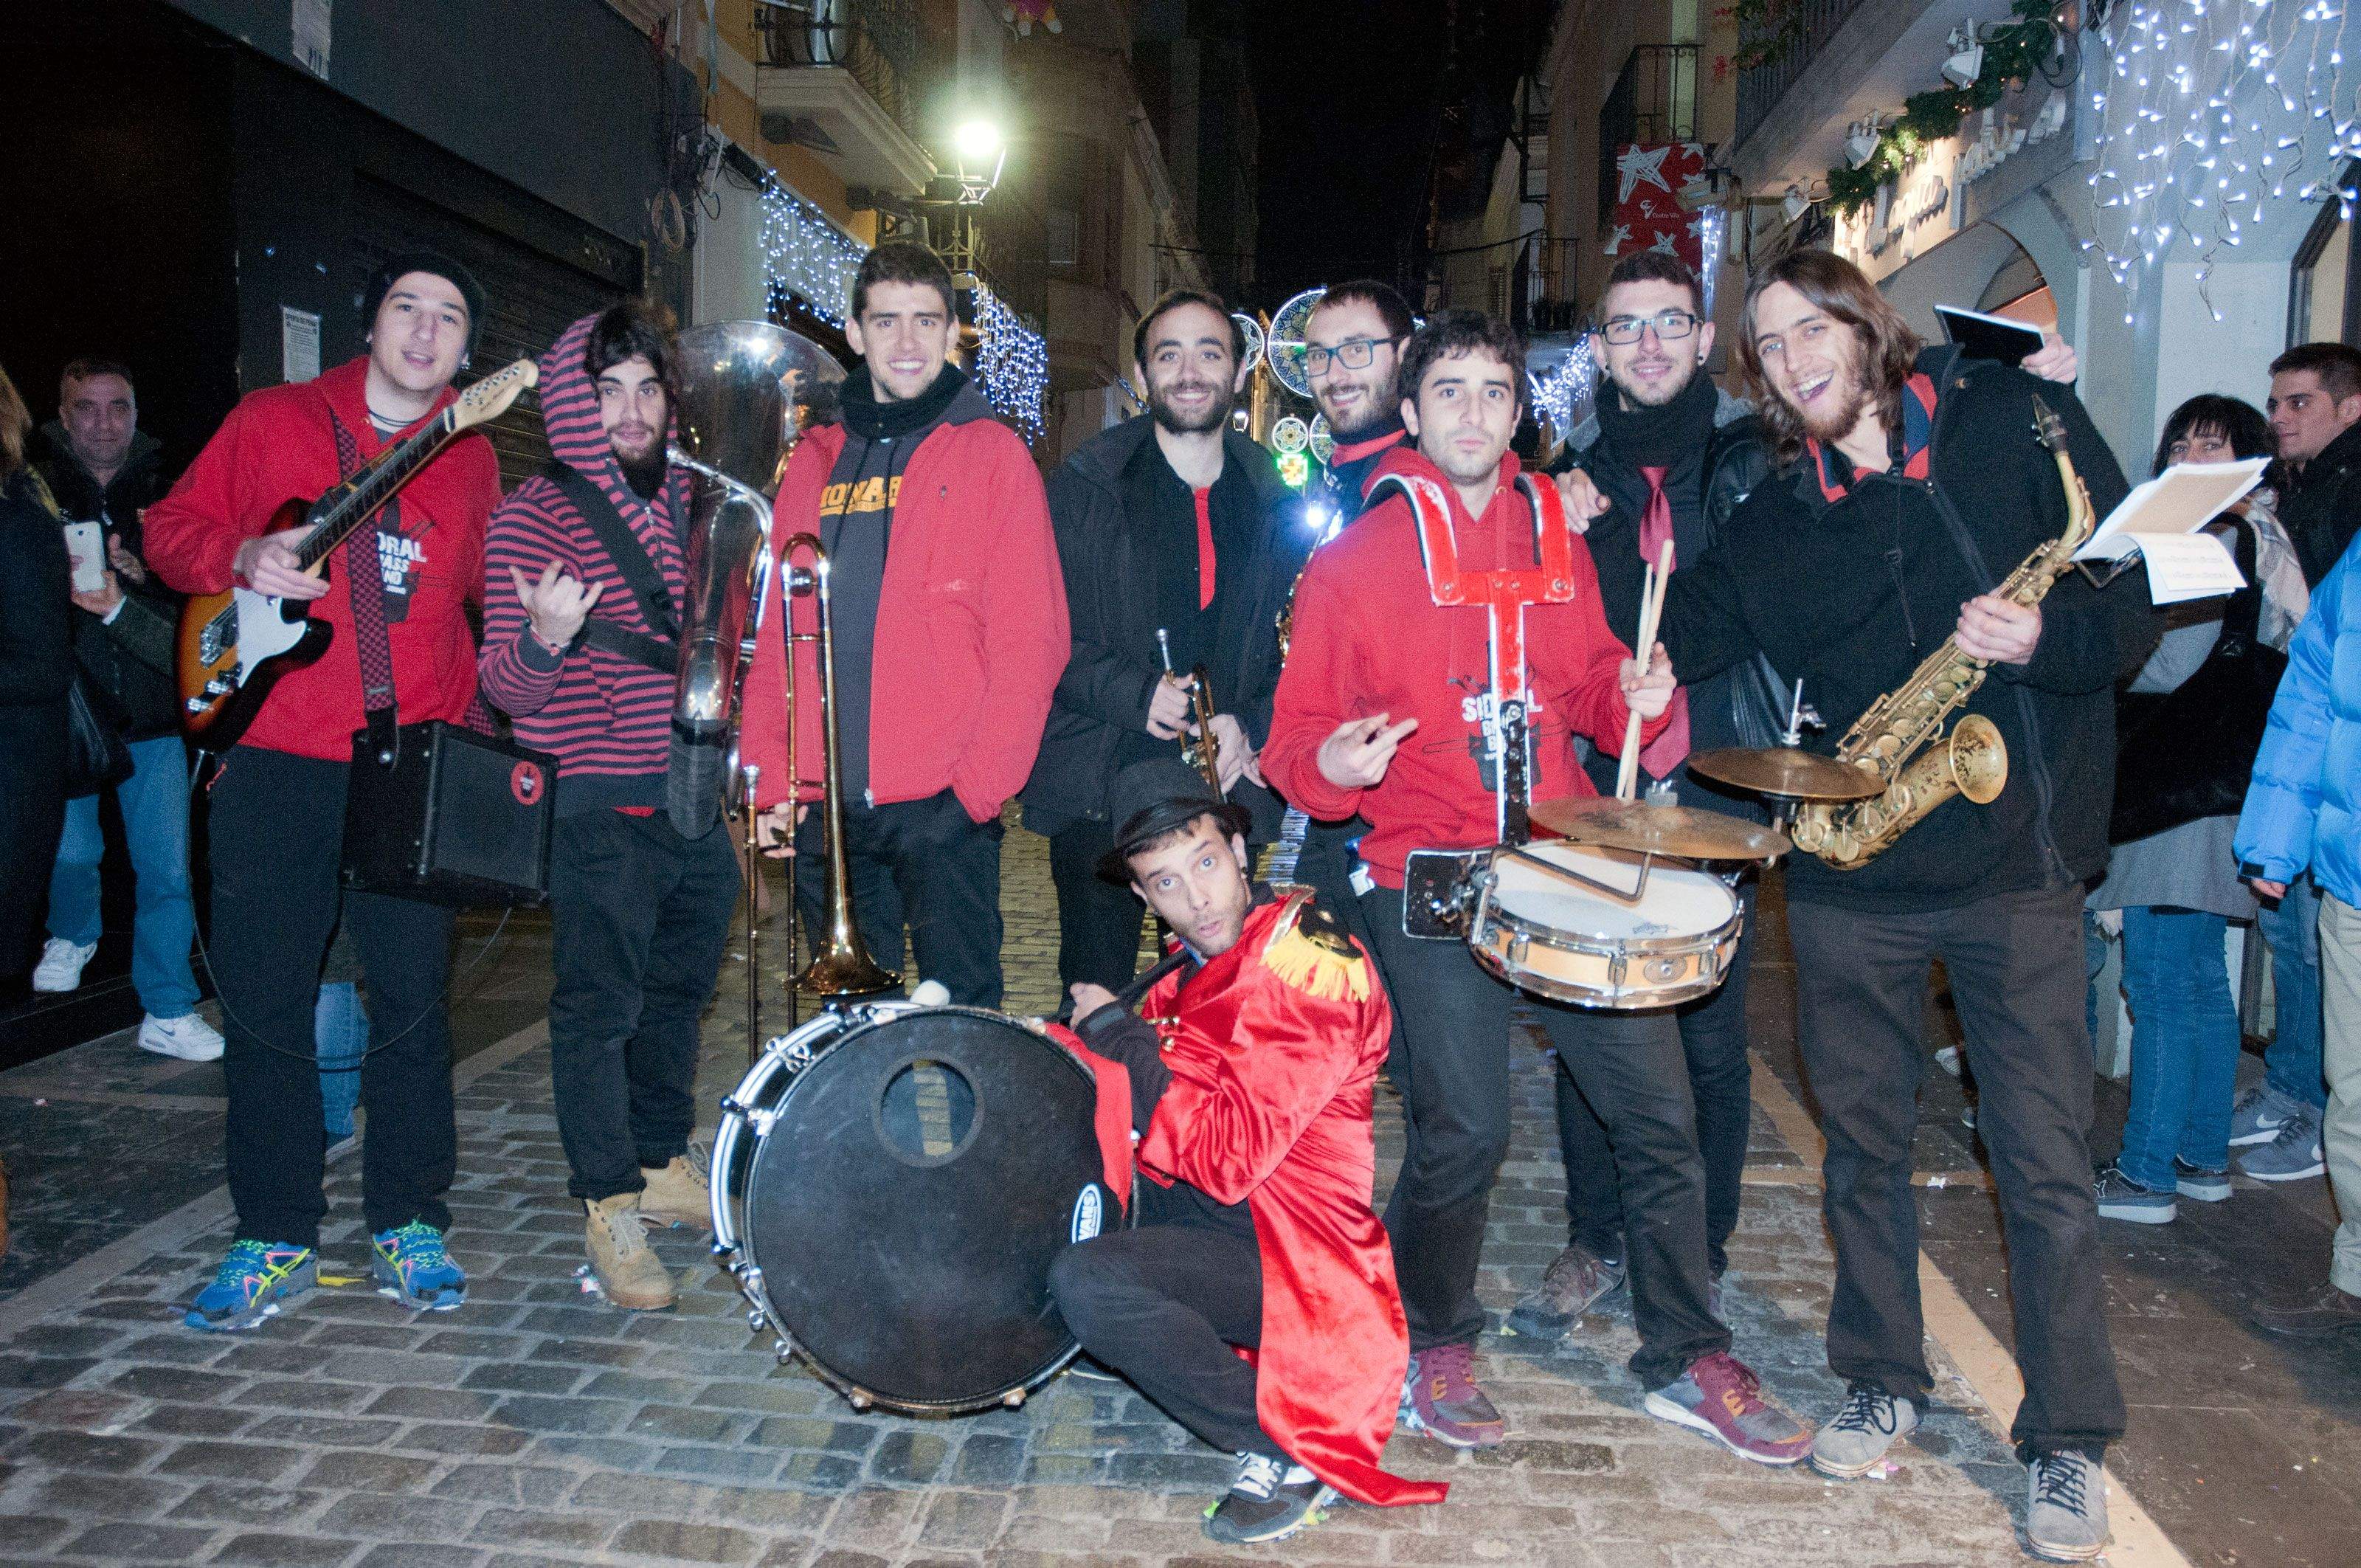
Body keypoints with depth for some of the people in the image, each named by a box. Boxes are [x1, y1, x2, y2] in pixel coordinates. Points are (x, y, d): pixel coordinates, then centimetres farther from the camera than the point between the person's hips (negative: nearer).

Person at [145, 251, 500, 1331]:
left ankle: (407, 1222, 17)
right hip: (275, 759, -1)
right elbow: (172, 527, 9)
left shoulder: (472, 463, 13)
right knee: (263, 997, 3)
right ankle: (274, 1240, 16)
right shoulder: (272, 422, 7)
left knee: (412, 998, 3)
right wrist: (242, 558, -11)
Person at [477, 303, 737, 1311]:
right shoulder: (536, 515, -7)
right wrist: (543, 641, -31)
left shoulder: (689, 500, 10)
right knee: (600, 1008, -2)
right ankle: (609, 1209, 11)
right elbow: (509, 691, -10)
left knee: (680, 990, 16)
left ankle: (664, 1166, 32)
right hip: (602, 809, -6)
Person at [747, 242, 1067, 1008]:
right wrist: (771, 780, 1)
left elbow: (1030, 639, -5)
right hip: (823, 809, 4)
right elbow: (773, 638, 11)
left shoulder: (992, 455, 3)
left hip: (940, 807, -4)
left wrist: (981, 786, -12)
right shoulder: (814, 463, 14)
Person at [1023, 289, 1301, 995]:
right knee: (1095, 1000, 3)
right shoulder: (1085, 486, 2)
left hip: (1227, 783, 2)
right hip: (1100, 785, -2)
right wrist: (1134, 694, -18)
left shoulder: (1274, 503, 10)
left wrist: (1250, 727, -7)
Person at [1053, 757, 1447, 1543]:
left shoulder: (1307, 963, -21)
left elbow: (1228, 1155, -27)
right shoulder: (1204, 964, 7)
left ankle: (1292, 1449, -13)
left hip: (1283, 1249, -10)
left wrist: (1117, 1032, -18)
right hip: (1194, 1204, 10)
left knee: (1084, 1283, -28)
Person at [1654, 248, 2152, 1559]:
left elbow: (2136, 598, -3)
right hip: (1848, 876, 3)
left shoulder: (2013, 420, -1)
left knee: (2044, 1161, 3)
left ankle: (2068, 1440, 21)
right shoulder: (1776, 516, 7)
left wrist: (2045, 638, -21)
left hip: (2015, 866, -3)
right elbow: (1674, 637, 8)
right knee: (1861, 1142, 13)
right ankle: (1882, 1380, 33)